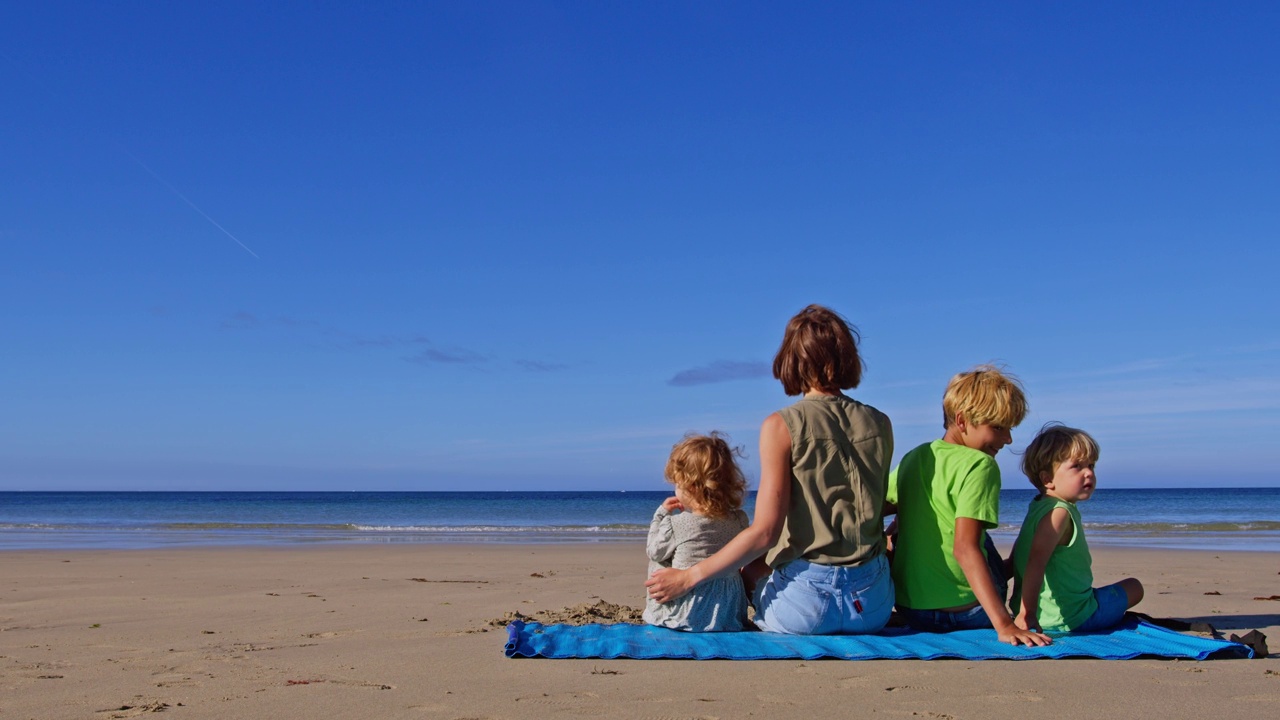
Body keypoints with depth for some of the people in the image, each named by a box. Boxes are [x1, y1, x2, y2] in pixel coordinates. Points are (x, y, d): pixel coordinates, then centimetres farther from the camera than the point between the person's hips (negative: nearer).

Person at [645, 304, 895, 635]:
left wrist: (688, 577, -8)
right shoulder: (880, 425, 4)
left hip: (808, 600, -4)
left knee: (750, 570, 28)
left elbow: (765, 532, -14)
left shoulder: (782, 426, -9)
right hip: (874, 606, 4)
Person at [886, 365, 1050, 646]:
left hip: (907, 610, 7)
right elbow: (964, 547, -25)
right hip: (961, 612, -7)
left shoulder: (913, 457, 6)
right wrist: (1005, 625, -30)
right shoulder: (979, 465, -14)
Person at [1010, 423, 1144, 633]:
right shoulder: (1059, 512, -21)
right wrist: (1027, 614, -39)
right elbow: (1036, 563, -33)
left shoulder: (1040, 506, 7)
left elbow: (1014, 561, 15)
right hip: (1068, 620, -9)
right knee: (1133, 587, 14)